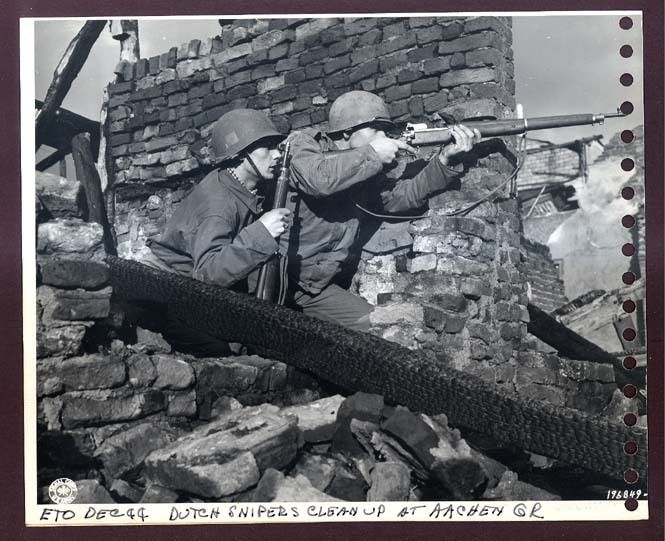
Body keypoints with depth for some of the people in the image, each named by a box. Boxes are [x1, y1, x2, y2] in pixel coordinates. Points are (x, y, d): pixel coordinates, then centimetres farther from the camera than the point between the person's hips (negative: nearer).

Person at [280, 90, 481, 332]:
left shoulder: (373, 168, 9)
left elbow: (404, 194, -1)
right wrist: (372, 154, -21)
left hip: (314, 287, 6)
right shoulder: (302, 143, -8)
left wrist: (445, 159, -13)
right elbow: (317, 178, -29)